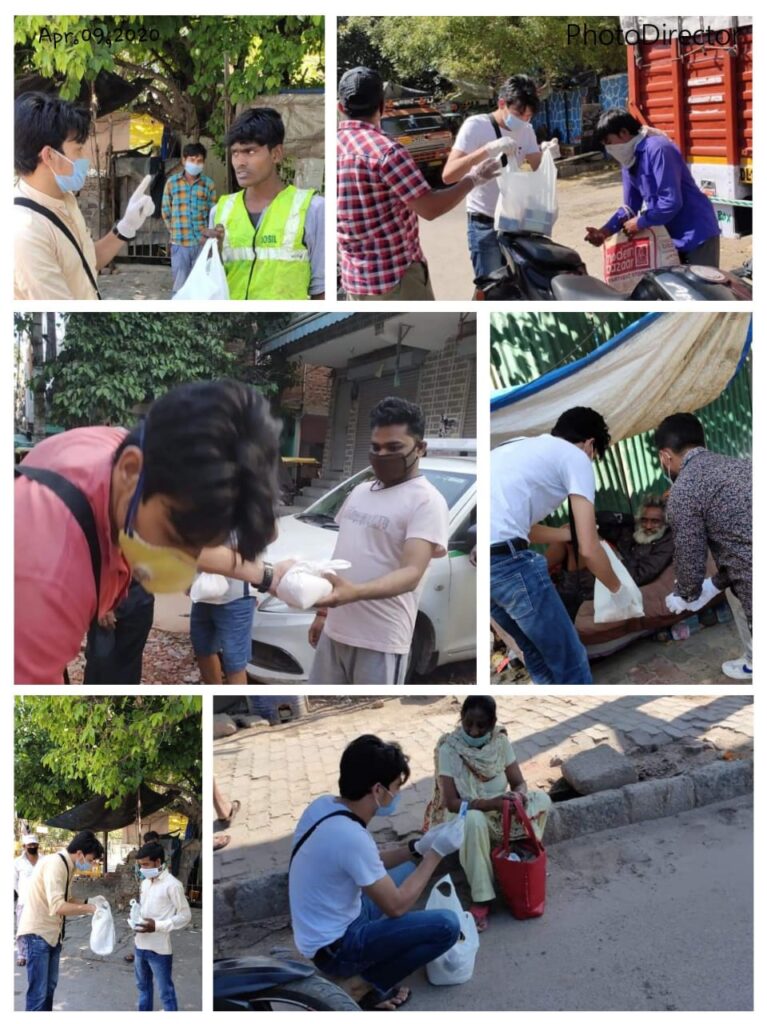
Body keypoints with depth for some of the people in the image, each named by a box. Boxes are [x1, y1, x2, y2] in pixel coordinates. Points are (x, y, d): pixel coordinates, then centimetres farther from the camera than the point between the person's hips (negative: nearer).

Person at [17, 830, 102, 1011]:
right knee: (38, 991, -8)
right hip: (39, 932, -10)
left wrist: (87, 904, -2)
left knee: (49, 986, 15)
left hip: (53, 933, 10)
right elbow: (57, 907, -30)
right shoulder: (55, 864, -21)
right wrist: (89, 908, -23)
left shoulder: (67, 866, 9)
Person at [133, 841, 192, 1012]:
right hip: (141, 945, 8)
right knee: (143, 986, 22)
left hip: (159, 949, -8)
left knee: (165, 992, 1)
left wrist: (157, 926, -23)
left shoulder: (172, 885, -16)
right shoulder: (145, 883, 9)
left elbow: (185, 916, -15)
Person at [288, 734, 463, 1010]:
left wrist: (417, 848, 1)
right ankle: (368, 988, -1)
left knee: (409, 870, 23)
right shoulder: (351, 837, -30)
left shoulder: (323, 805, -4)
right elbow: (396, 906, -19)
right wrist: (436, 853, -13)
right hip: (334, 948, -9)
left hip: (327, 927, 9)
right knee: (447, 926, -17)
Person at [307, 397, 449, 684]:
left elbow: (411, 574, -24)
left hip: (381, 641, -8)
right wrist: (323, 611, 21)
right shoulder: (360, 491, 14)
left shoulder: (426, 501, -13)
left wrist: (354, 592, -40)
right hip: (335, 631, 8)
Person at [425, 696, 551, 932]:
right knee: (474, 820, -40)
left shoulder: (501, 742, -8)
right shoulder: (449, 749, -20)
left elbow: (519, 782, -5)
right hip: (462, 816, -4)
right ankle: (482, 899, -31)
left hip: (500, 814, 4)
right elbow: (452, 803, -24)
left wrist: (518, 796, -30)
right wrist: (490, 803, -37)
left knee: (541, 799, -20)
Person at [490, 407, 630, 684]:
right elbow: (588, 550, 2)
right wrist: (616, 588, 20)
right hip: (504, 558, -8)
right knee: (569, 660, 7)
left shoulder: (522, 448, 30)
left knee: (538, 652, 26)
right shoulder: (575, 457, 7)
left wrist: (571, 532, 54)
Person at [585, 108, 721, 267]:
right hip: (669, 236, 10)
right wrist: (606, 230, -6)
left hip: (697, 234, -10)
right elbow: (630, 207, 10)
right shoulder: (630, 159, 8)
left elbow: (672, 201, -27)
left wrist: (640, 223, -15)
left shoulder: (657, 149, -22)